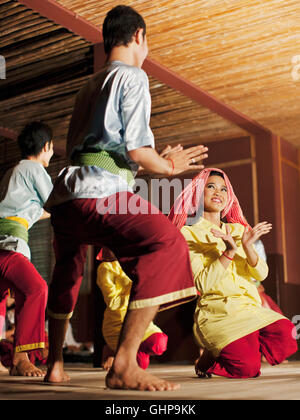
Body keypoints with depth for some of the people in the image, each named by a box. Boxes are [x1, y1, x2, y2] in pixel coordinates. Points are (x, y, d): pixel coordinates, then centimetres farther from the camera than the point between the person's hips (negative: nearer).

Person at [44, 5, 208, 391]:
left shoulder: (88, 87, 27)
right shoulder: (132, 76, 3)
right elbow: (136, 149, -9)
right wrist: (169, 167, 11)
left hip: (64, 195, 9)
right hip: (99, 191, -9)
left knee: (67, 272, 26)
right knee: (166, 244, -19)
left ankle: (55, 364, 38)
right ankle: (124, 365, -29)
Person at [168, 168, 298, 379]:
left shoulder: (238, 229, 17)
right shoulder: (189, 234, 0)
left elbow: (261, 274, 5)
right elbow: (203, 284, -11)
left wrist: (247, 246, -13)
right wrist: (229, 252, -22)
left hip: (250, 307, 5)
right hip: (217, 312, -5)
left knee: (286, 339, -23)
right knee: (247, 366, -25)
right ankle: (208, 359, 7)